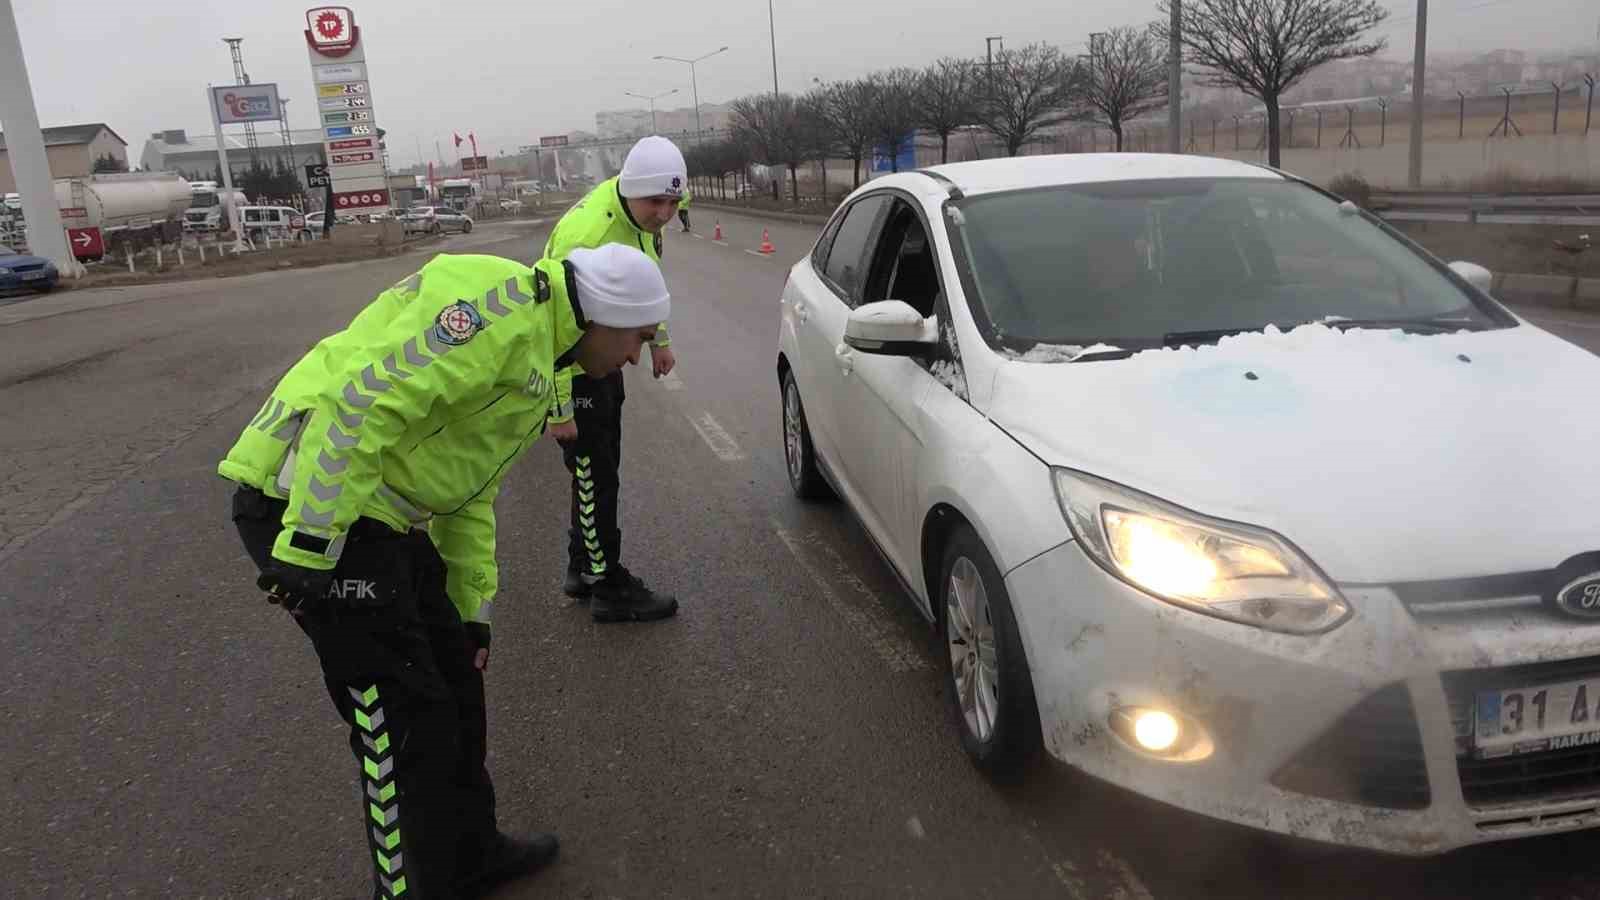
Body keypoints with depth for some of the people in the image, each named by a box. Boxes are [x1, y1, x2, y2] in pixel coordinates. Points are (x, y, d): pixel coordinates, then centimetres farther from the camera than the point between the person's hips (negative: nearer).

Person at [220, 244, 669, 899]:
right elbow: (365, 399, -26)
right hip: (316, 508, -10)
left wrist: (472, 612, 25)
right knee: (408, 719, 0)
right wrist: (309, 548, -24)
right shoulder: (506, 303, -15)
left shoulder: (533, 352, 19)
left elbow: (469, 493, 24)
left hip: (382, 515, 10)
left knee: (456, 679, 19)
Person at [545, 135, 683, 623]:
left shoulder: (639, 216, -4)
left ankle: (583, 569, 33)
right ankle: (610, 590, 11)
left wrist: (658, 338, 20)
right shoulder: (587, 235, -32)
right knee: (595, 479, -2)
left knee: (599, 471, 18)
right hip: (570, 367, -9)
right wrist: (560, 409, -27)